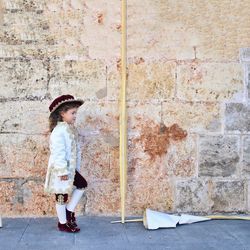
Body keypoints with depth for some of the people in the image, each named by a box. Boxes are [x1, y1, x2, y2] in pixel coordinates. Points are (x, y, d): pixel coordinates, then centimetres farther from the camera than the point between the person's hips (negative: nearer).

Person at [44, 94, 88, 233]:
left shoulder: (71, 128, 8)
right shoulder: (59, 130, -22)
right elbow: (58, 153, -25)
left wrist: (75, 168, 18)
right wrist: (62, 171, -24)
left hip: (71, 168, 9)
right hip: (61, 170, -9)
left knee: (82, 184, 15)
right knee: (62, 196, 4)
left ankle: (69, 211, 23)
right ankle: (62, 224, 19)